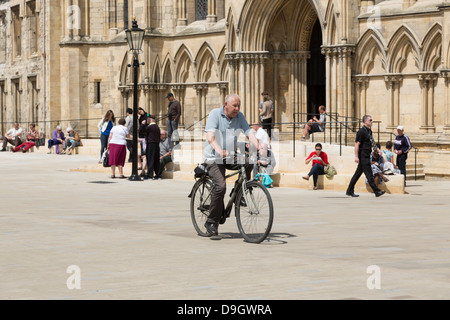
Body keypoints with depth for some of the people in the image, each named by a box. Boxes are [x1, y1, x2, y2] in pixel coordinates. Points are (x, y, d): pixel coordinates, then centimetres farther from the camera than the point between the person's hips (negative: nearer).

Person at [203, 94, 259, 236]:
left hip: (231, 157, 5)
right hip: (214, 158, -5)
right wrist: (219, 150, -39)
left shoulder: (239, 116, 7)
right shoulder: (215, 114, -8)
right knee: (221, 186, -24)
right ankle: (211, 222, -12)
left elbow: (249, 133, -2)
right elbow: (210, 136, -20)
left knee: (249, 163, -24)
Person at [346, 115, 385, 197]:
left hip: (367, 156, 10)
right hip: (363, 156, -10)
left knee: (358, 173, 12)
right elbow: (357, 144, -16)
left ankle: (350, 191, 16)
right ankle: (377, 191, -5)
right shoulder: (362, 131, -13)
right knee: (369, 174, -6)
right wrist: (356, 156, -19)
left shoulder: (369, 131, 15)